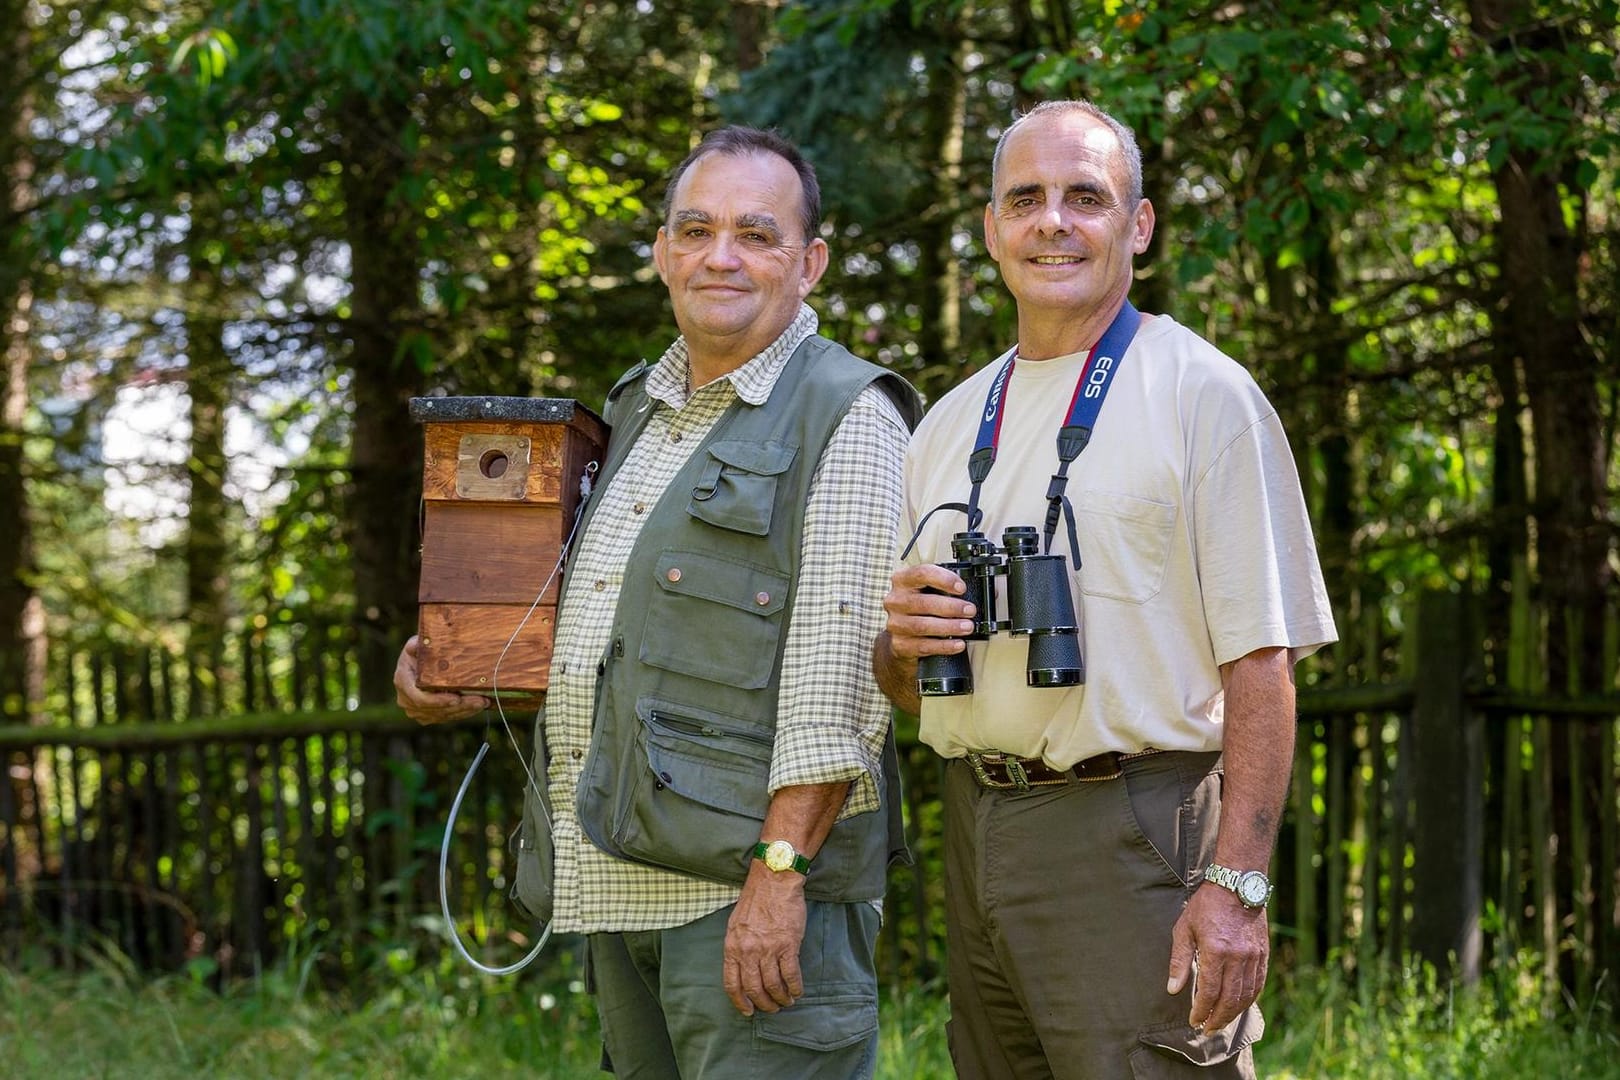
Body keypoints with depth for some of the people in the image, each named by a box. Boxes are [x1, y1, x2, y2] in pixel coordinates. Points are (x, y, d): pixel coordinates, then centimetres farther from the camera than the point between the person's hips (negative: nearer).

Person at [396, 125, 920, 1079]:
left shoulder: (846, 418, -7)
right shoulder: (641, 409, 19)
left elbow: (838, 678, -16)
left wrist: (778, 872, -22)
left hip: (753, 879, -8)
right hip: (622, 881, 8)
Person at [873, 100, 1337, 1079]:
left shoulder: (1203, 396, -4)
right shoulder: (951, 426, 16)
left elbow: (1262, 662, -11)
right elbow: (907, 685, 21)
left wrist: (1238, 885, -19)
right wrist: (902, 639, -3)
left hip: (1132, 839, -6)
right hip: (974, 839, 6)